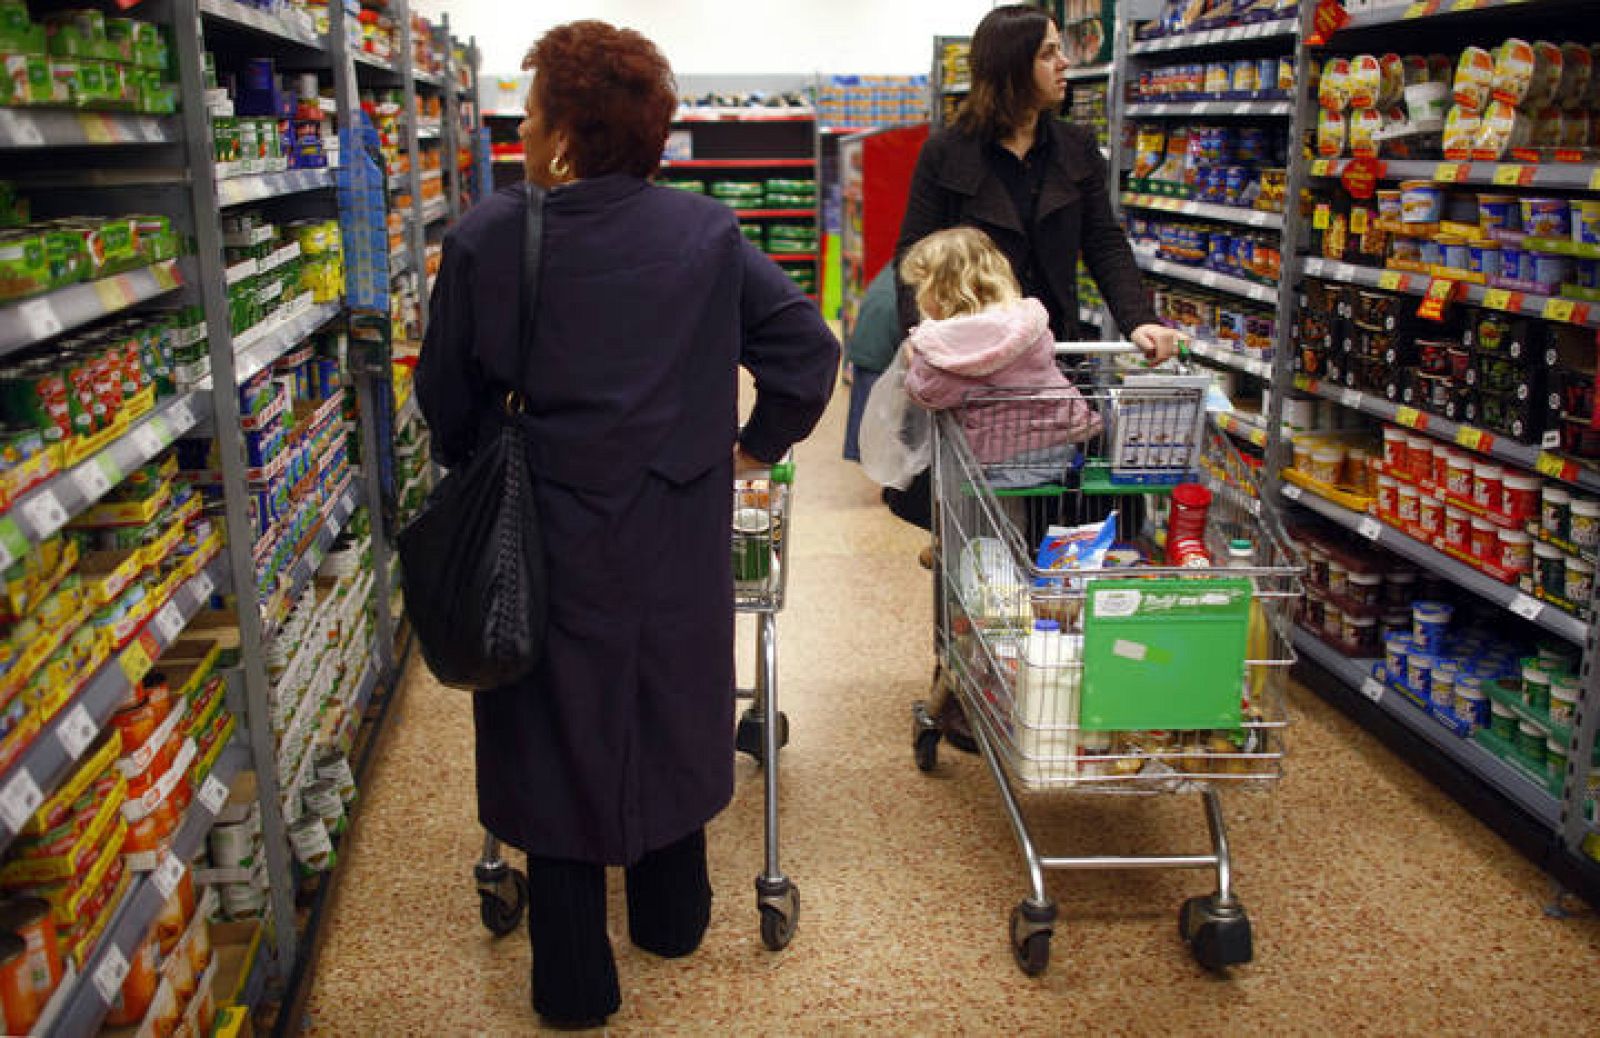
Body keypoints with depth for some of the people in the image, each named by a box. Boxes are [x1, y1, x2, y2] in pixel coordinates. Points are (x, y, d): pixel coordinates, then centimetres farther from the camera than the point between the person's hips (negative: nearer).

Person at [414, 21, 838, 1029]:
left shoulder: (485, 239, -12)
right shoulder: (706, 233, -8)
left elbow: (449, 398, -4)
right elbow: (808, 349, -6)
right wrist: (753, 445, 8)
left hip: (547, 541, -2)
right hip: (679, 541, 2)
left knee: (557, 731, 13)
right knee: (671, 715, 22)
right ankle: (671, 916, 42)